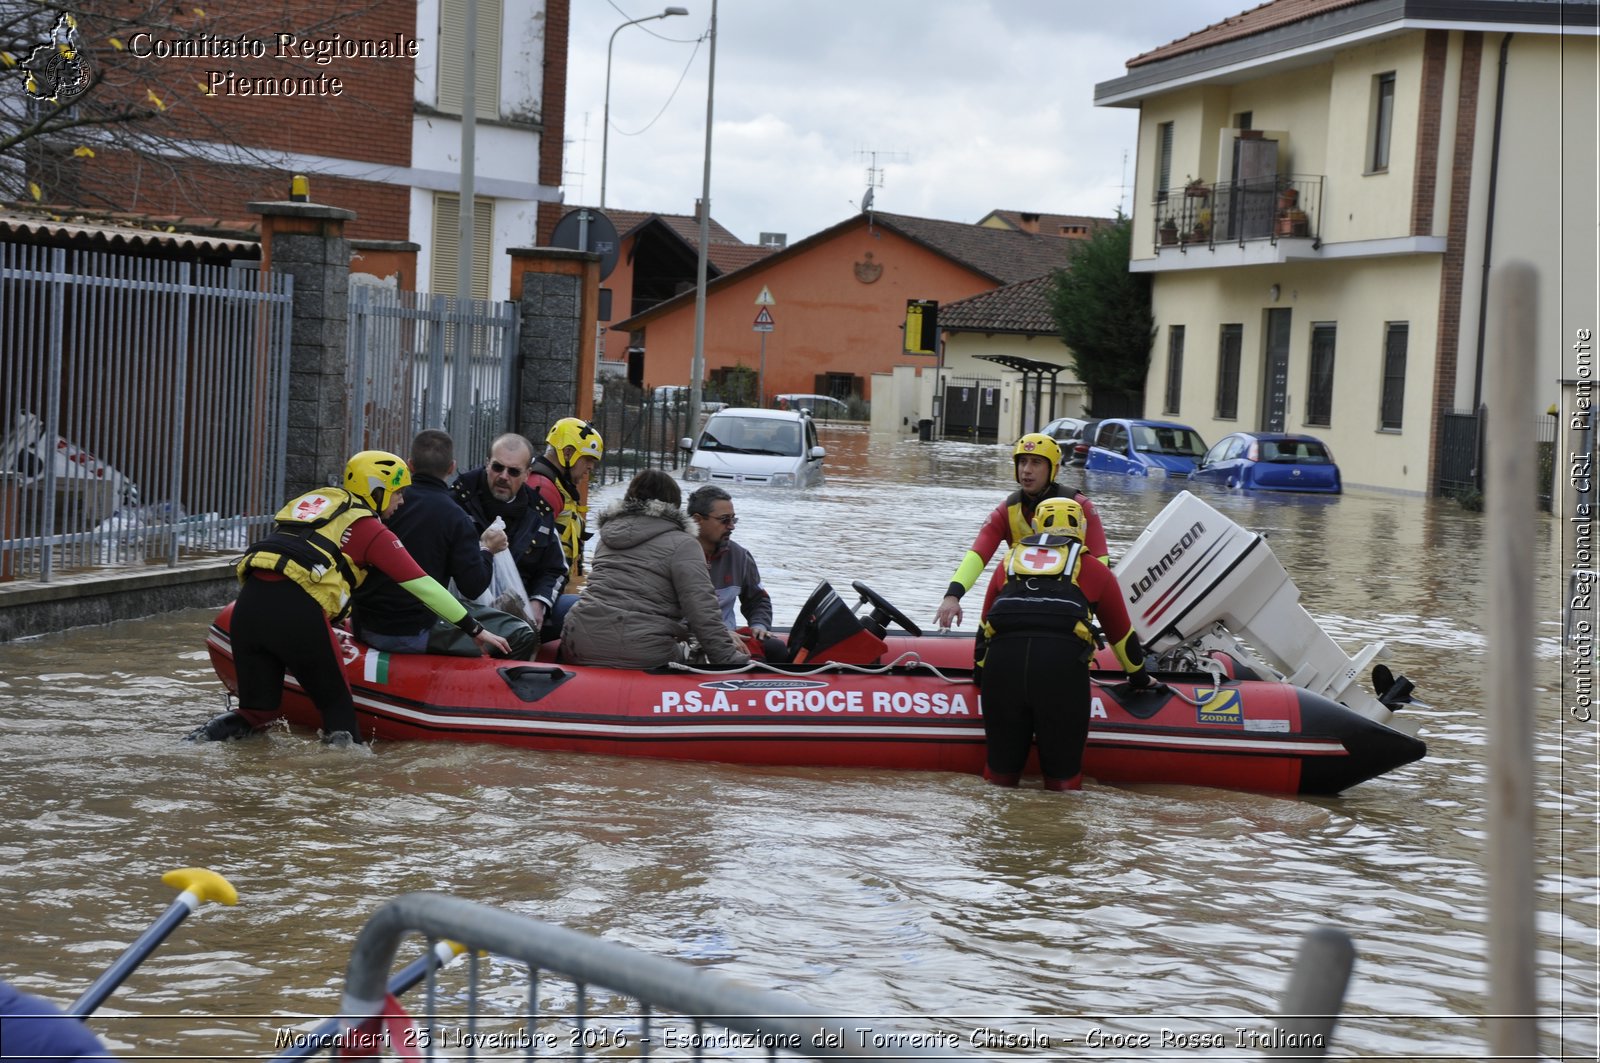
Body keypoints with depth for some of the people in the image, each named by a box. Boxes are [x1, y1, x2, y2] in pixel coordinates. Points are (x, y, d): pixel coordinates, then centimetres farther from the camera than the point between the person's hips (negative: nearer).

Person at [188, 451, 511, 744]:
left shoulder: (312, 501, 31)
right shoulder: (370, 530, 11)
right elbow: (422, 584, 9)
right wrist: (475, 630, 14)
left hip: (248, 602, 6)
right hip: (297, 612, -6)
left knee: (258, 711, 15)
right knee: (337, 707, 11)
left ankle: (211, 734, -7)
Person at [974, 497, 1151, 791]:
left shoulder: (1011, 559, 29)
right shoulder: (1093, 569, 24)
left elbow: (987, 622, 37)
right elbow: (1120, 632, 33)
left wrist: (980, 672, 49)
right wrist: (1139, 677, 48)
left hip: (1002, 656, 2)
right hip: (1063, 662, -2)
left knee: (1001, 768, 14)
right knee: (1063, 771, 10)